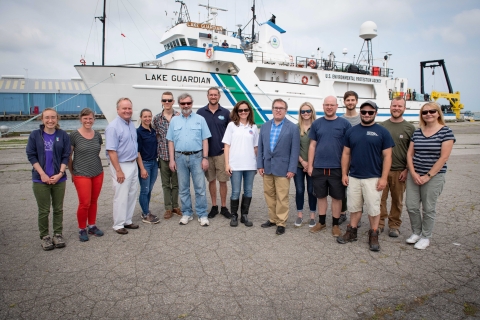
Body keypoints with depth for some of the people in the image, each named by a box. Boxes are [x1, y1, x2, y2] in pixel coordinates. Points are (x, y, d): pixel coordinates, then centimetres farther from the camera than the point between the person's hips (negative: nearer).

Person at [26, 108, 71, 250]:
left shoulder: (63, 135, 0)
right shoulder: (35, 135, -1)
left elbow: (66, 156, 0)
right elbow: (31, 155, -2)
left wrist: (60, 173, -11)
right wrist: (42, 174, -11)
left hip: (59, 179, 1)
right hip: (40, 179, -1)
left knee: (58, 209, 10)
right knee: (44, 210, 7)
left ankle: (58, 234, 24)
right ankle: (44, 236, 21)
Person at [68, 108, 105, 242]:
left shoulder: (97, 135, 5)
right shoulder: (74, 135, -7)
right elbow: (68, 156, -2)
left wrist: (96, 165, 12)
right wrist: (72, 172, 1)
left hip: (98, 173, 4)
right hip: (81, 174, -4)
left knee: (94, 201, 10)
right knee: (84, 203, -4)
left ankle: (92, 226, 27)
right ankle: (82, 229, 15)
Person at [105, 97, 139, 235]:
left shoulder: (131, 124, 8)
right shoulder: (113, 127, -16)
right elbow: (111, 151, -19)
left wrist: (136, 162, 12)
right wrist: (118, 171, -20)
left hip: (133, 164, 8)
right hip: (121, 165, -8)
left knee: (132, 194, 15)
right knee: (121, 197, 1)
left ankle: (127, 220, 28)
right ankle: (118, 224, 15)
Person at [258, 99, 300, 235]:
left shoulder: (293, 128, -4)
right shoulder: (265, 126, 8)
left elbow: (295, 150, -7)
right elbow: (260, 147, 9)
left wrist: (292, 169, -12)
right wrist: (260, 165, 2)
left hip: (282, 168, -4)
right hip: (267, 167, 4)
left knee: (282, 197, 2)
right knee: (269, 195, 13)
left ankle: (281, 223, 15)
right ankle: (272, 219, 27)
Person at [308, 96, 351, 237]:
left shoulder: (344, 123, -1)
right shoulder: (317, 123, 5)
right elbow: (312, 145, 7)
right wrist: (310, 165, 2)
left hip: (337, 168, -2)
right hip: (319, 167, 2)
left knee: (337, 197, 8)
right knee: (321, 196, 13)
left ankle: (335, 224, 23)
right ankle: (321, 222, 28)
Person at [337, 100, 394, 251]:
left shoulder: (382, 132, -3)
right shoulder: (351, 131, 6)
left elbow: (387, 156, -4)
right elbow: (346, 154, 9)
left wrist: (383, 178, -10)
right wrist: (344, 174, 3)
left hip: (373, 178, -3)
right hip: (353, 177, 3)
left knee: (373, 208, 6)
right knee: (354, 207, 13)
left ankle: (373, 235, 21)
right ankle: (352, 232, 28)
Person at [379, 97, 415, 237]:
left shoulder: (410, 128, 2)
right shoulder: (382, 126, 6)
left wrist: (407, 169, -5)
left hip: (400, 171, -1)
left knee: (397, 200, 9)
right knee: (380, 198, 3)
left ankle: (394, 225, 23)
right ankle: (379, 224, 17)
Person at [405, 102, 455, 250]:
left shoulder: (446, 132, -7)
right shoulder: (417, 132, 7)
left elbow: (443, 157, -12)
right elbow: (409, 154, 6)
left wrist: (428, 176, -14)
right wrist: (413, 173, -6)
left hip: (434, 176, -4)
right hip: (414, 175, 4)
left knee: (428, 209, 6)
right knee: (411, 206, 6)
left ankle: (425, 237, 24)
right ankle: (416, 232, 28)